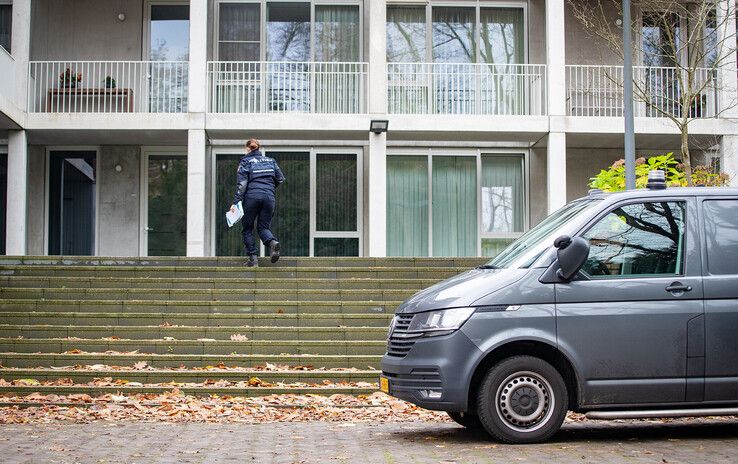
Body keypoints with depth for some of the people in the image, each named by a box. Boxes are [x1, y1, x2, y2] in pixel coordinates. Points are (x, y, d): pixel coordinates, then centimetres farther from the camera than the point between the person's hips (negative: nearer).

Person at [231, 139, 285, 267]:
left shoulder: (245, 161, 5)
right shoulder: (270, 160, 17)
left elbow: (241, 184, -5)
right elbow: (280, 179, 17)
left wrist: (236, 202, -8)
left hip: (252, 196, -3)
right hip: (269, 196, 3)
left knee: (247, 229, 10)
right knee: (263, 227, 10)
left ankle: (253, 258, 0)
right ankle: (273, 242, -23)